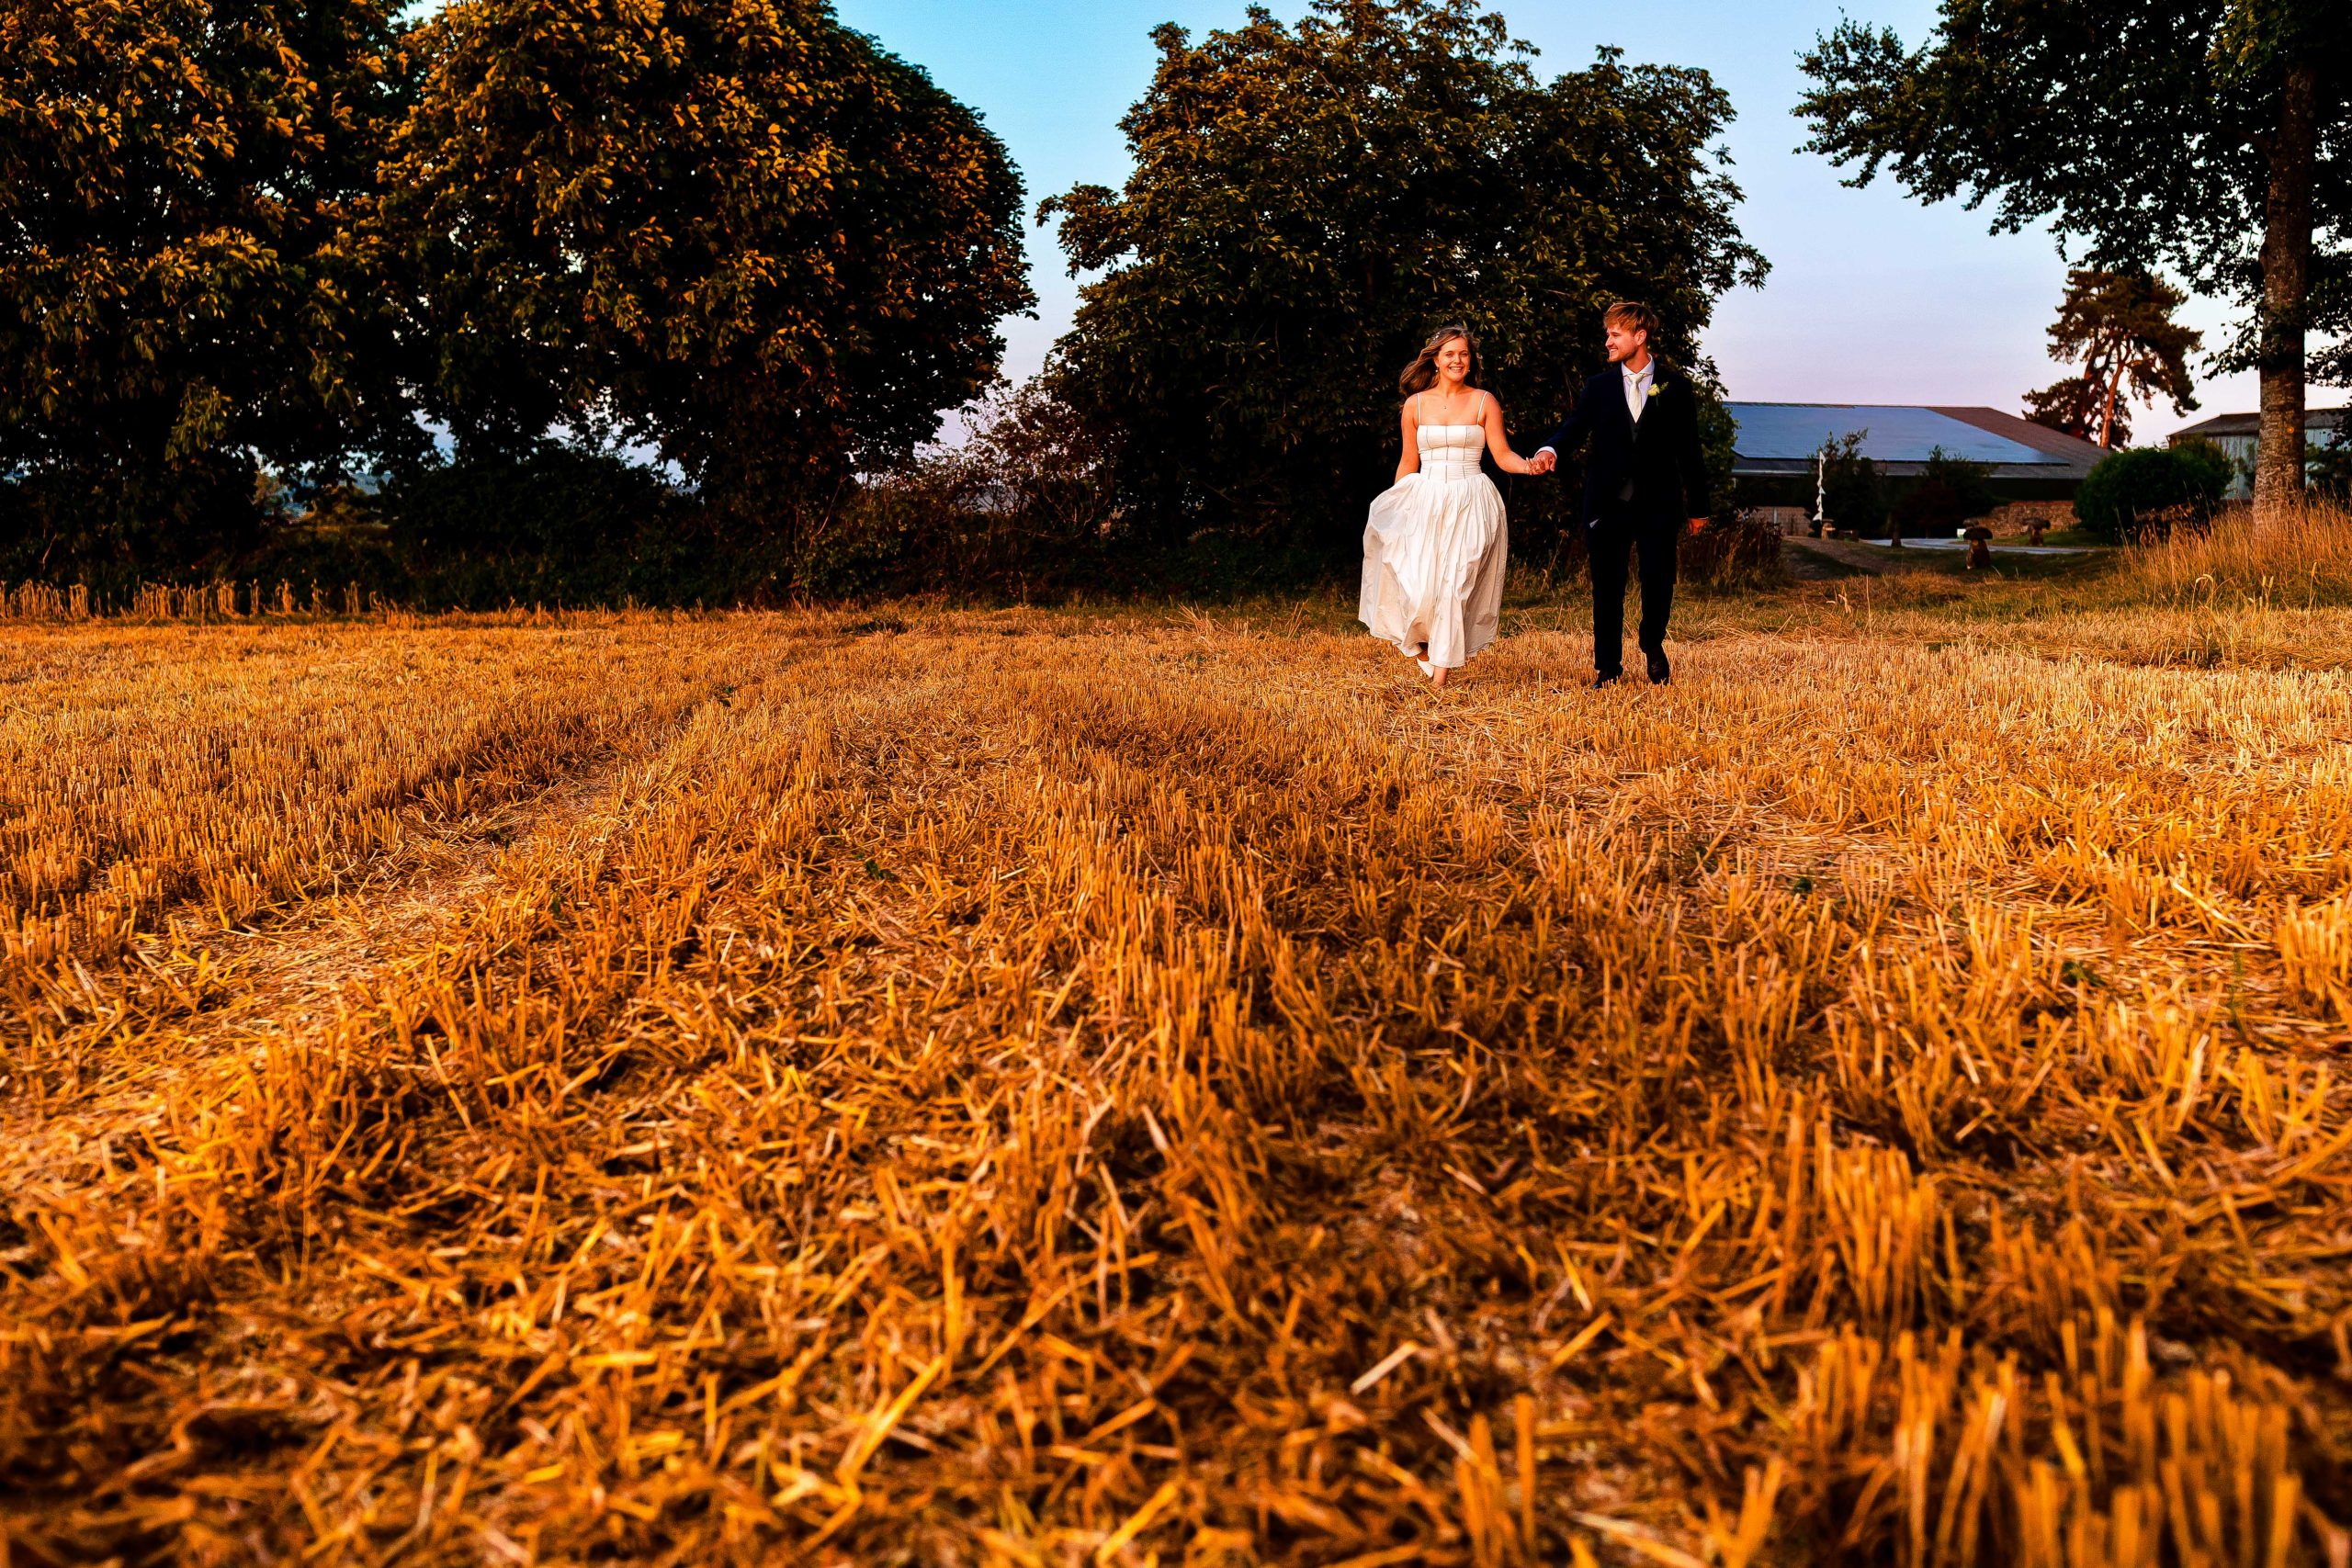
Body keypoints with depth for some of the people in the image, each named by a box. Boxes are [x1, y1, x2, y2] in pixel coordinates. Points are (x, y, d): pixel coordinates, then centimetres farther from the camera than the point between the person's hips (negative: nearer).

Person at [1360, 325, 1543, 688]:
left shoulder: (1484, 402, 3)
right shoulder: (1415, 404, 7)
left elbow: (1503, 455, 0)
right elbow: (1408, 462, 13)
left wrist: (1529, 466, -19)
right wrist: (1395, 506, 12)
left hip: (1470, 504, -1)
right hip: (1425, 502, 1)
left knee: (1454, 583, -6)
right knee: (1419, 583, -10)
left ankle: (1441, 673, 2)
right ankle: (1421, 645, 20)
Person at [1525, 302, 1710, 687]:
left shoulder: (1676, 386, 4)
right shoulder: (1599, 387, 8)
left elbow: (1689, 449, 5)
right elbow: (1575, 426, -4)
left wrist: (1697, 506, 6)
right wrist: (1550, 449, -28)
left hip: (1658, 502, -1)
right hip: (1608, 502, 1)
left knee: (1659, 583, 3)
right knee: (1607, 586, 3)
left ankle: (1653, 647, 31)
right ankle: (1608, 666, 13)